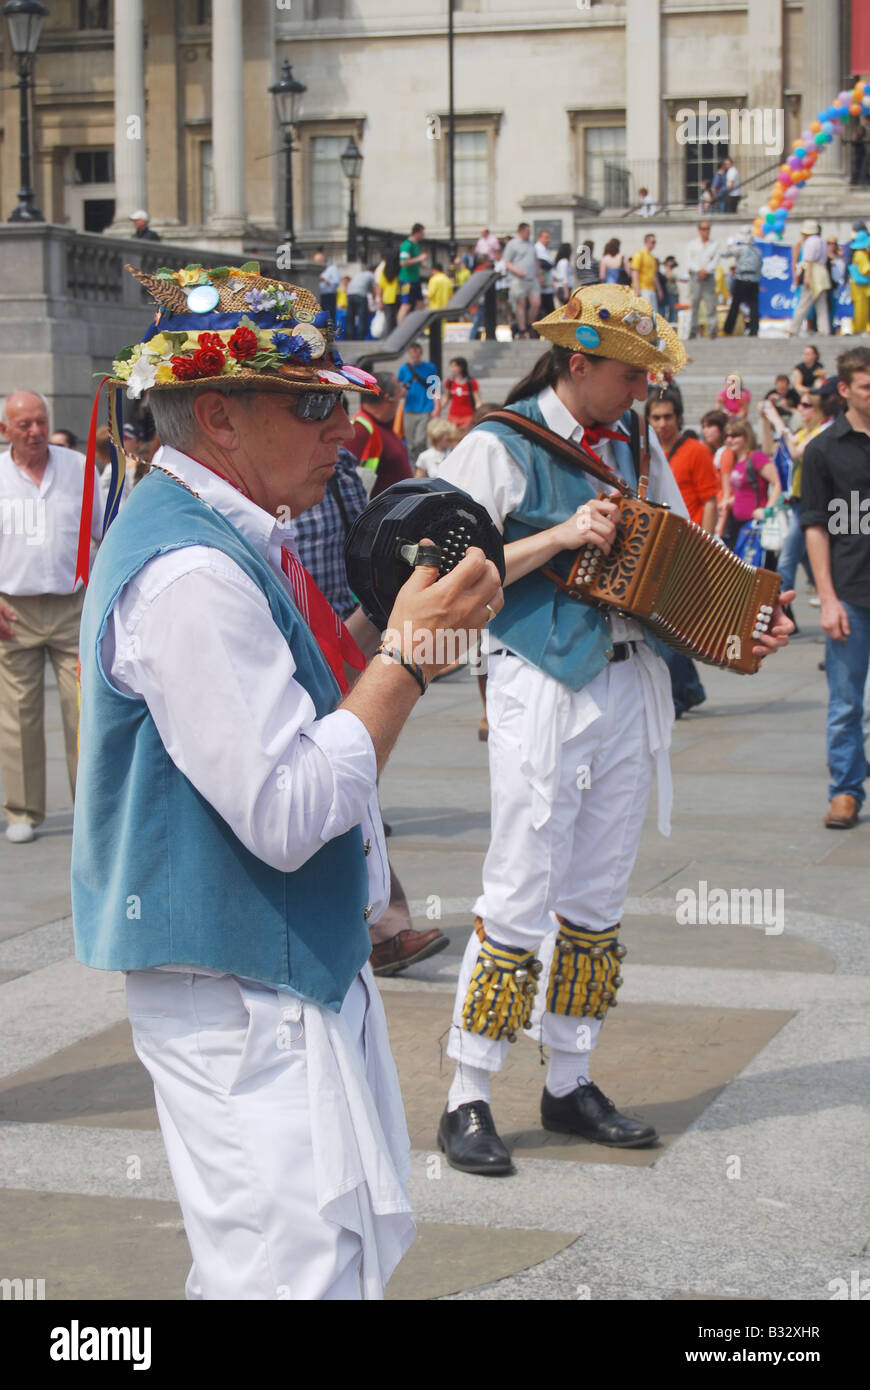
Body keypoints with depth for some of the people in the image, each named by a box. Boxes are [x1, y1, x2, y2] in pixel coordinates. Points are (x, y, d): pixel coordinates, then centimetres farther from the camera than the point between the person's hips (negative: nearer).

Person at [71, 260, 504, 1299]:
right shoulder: (192, 573, -22)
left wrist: (398, 620, 8)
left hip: (301, 967, 11)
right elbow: (288, 814, -25)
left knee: (363, 1242, 18)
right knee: (300, 1272, -7)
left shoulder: (228, 540, 11)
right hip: (238, 990, -11)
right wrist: (409, 655, -19)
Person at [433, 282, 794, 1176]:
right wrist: (558, 538, -19)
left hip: (632, 689, 7)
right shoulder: (499, 447, -6)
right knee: (519, 899, -6)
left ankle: (570, 1085, 22)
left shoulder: (636, 446, 13)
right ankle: (468, 1102, 3)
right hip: (542, 691, -7)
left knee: (598, 900, 11)